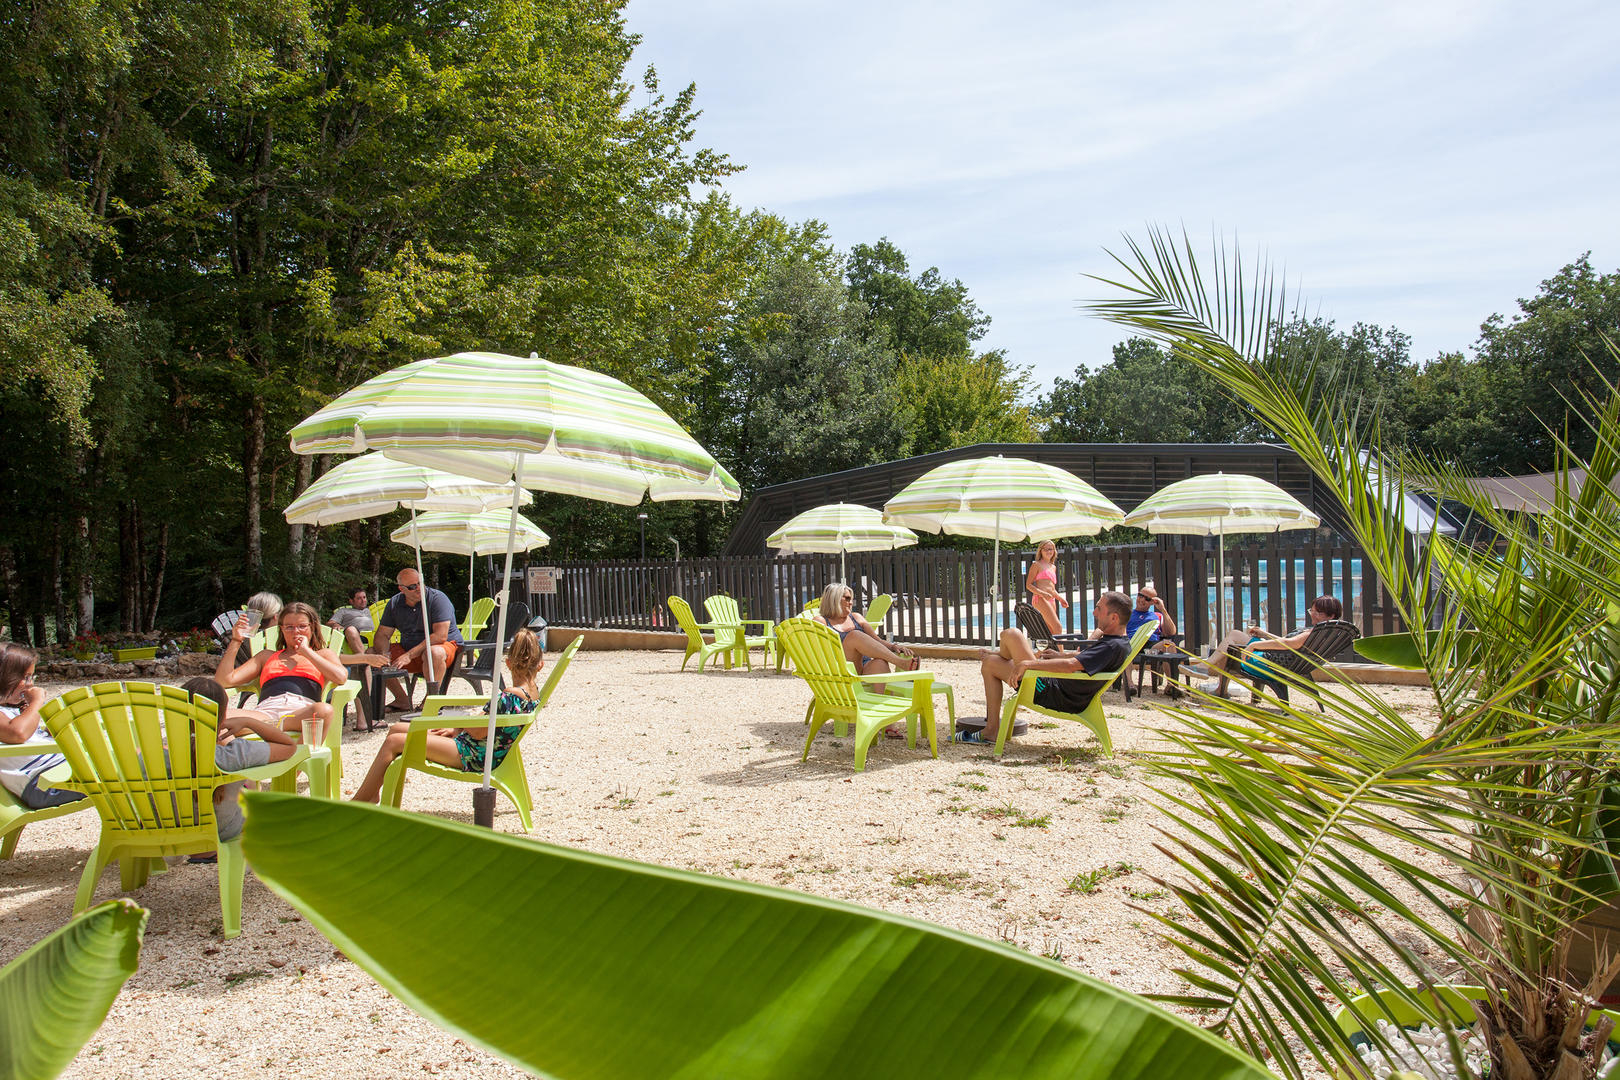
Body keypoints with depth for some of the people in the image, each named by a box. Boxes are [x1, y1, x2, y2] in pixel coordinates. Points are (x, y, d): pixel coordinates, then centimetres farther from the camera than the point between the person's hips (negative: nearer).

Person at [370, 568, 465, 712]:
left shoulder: (438, 599, -17)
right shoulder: (395, 604, 2)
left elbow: (440, 636, -25)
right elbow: (382, 635, 4)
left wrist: (410, 655, -30)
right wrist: (383, 654, -20)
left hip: (446, 645, -6)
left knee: (434, 653, -41)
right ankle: (402, 700, -1)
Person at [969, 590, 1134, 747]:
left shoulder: (1114, 646, -25)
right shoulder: (1111, 641, 7)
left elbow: (1071, 665, -35)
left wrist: (1027, 664, -30)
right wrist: (1062, 655, 28)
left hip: (1052, 696, -12)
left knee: (1011, 634, -4)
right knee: (989, 664, 22)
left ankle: (998, 655, 28)